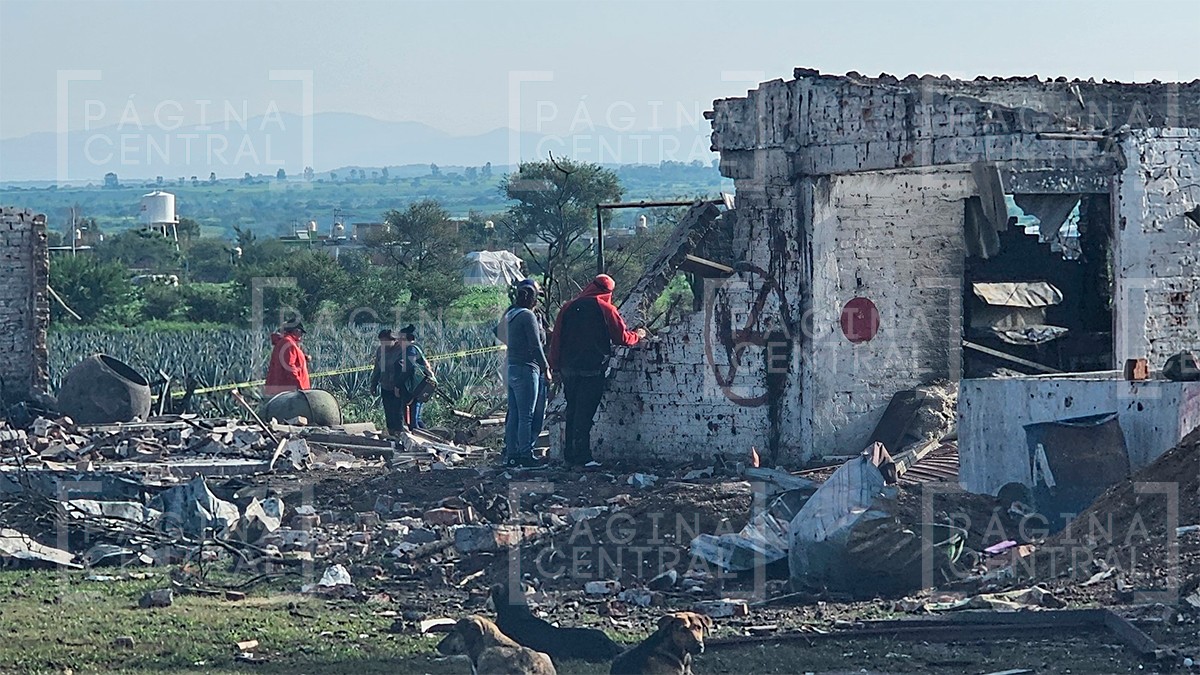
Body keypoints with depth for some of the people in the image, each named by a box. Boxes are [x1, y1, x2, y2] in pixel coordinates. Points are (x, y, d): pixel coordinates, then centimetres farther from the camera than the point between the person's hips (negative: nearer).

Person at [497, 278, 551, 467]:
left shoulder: (510, 315, 13)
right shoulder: (527, 316, -12)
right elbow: (535, 346, -14)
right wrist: (546, 368, -6)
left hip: (512, 368, 9)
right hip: (527, 369, -9)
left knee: (515, 415, 10)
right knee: (526, 416, -5)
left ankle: (511, 453, 11)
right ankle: (525, 455, -5)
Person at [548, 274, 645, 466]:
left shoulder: (568, 308, 8)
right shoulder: (605, 309, -5)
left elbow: (556, 339, 8)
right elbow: (622, 338, -2)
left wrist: (556, 367, 13)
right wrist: (638, 335, 18)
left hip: (568, 369, 4)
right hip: (592, 370, -4)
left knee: (572, 411, 13)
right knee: (585, 414, -4)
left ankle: (570, 454, 16)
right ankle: (582, 455, -7)